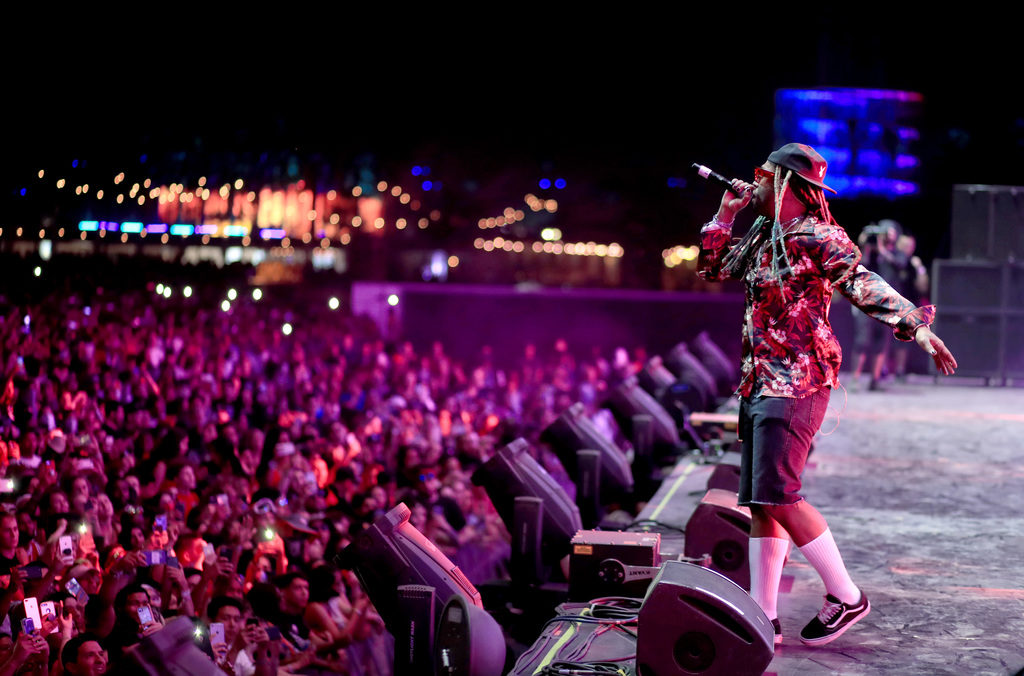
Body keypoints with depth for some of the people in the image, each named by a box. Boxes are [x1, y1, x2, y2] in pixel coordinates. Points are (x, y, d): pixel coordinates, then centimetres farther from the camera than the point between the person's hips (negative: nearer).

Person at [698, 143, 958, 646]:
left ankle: (846, 597, -1)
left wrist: (917, 326, -32)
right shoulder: (762, 237, 16)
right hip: (759, 381, 9)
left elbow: (865, 286, -19)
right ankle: (763, 617, 11)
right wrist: (726, 213, 15)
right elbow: (713, 267, 27)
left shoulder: (817, 237, -9)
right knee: (759, 503, 7)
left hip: (794, 385, -9)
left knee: (777, 496, -15)